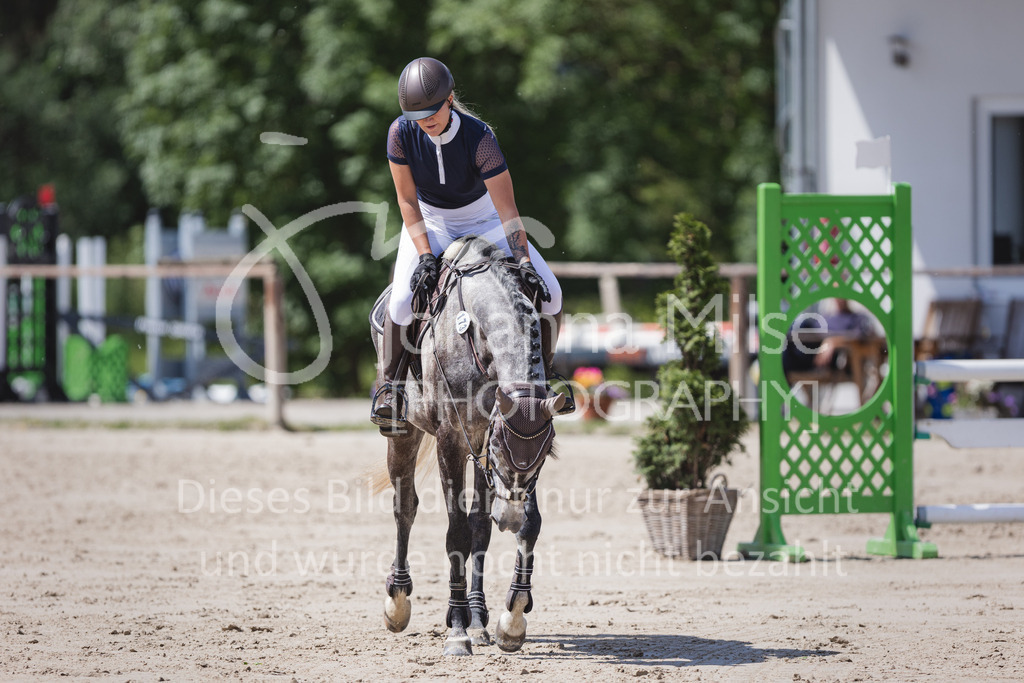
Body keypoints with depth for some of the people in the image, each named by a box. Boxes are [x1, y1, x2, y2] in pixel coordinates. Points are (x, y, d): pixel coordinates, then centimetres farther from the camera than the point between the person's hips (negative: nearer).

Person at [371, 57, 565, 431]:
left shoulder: (479, 136, -29)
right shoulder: (402, 133, -24)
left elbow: (506, 208, -28)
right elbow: (407, 199, -15)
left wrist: (523, 261, -34)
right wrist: (424, 255, -24)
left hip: (481, 218, 0)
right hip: (428, 221, 0)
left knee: (548, 293, -13)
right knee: (403, 300, -26)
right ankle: (389, 383, -3)